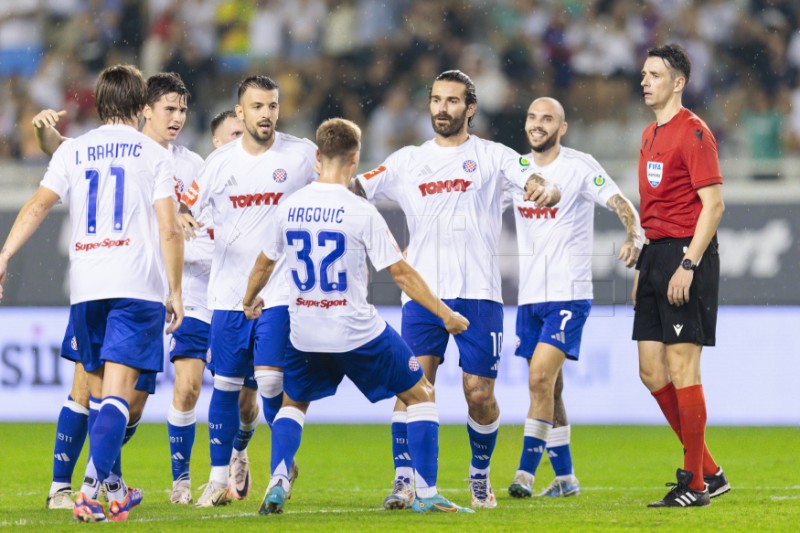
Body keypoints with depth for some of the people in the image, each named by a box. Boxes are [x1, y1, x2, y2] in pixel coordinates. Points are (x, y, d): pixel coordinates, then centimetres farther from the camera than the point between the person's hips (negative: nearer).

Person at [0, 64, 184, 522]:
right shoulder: (153, 155, 4)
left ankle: (115, 493, 21)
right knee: (118, 394, -9)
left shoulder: (73, 151, 12)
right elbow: (170, 228, -3)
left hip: (85, 288, 3)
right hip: (137, 286, -3)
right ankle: (91, 488, -26)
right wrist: (175, 292, 2)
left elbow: (39, 205, -1)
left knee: (101, 393, 16)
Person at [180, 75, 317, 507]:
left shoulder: (301, 156, -1)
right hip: (228, 292, 2)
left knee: (271, 381, -12)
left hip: (280, 289, -2)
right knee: (225, 385, 3)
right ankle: (219, 479, 12)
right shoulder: (221, 162, 3)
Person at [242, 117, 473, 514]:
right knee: (420, 394, 11)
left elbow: (264, 264, 14)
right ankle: (426, 493, 3)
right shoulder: (360, 212, -13)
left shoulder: (289, 209, 0)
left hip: (305, 333, 4)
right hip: (357, 331, -4)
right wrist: (446, 315, -3)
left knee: (293, 403, 27)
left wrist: (250, 301, 35)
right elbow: (401, 273, -12)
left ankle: (277, 483, 5)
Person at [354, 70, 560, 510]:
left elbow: (541, 186, -4)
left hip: (478, 292, -1)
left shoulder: (491, 156, 7)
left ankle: (480, 475, 23)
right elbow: (352, 192, 14)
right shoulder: (407, 161, 14)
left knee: (479, 395, 0)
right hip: (422, 291, 1)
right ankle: (404, 481, -13)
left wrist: (545, 189, -28)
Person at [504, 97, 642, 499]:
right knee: (548, 389, 10)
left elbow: (622, 205, -14)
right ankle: (565, 477, 19)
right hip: (530, 296, 6)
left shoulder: (580, 167, -7)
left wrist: (634, 238, -34)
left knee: (540, 379, -17)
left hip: (569, 295, -6)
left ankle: (526, 472, -17)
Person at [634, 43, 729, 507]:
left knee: (682, 368, -8)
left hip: (686, 253, -9)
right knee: (652, 370, 7)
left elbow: (714, 205, -15)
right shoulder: (651, 135, 17)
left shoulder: (693, 132, -10)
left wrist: (688, 265, -20)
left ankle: (695, 484, -1)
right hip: (656, 255, 9)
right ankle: (709, 472, 15)